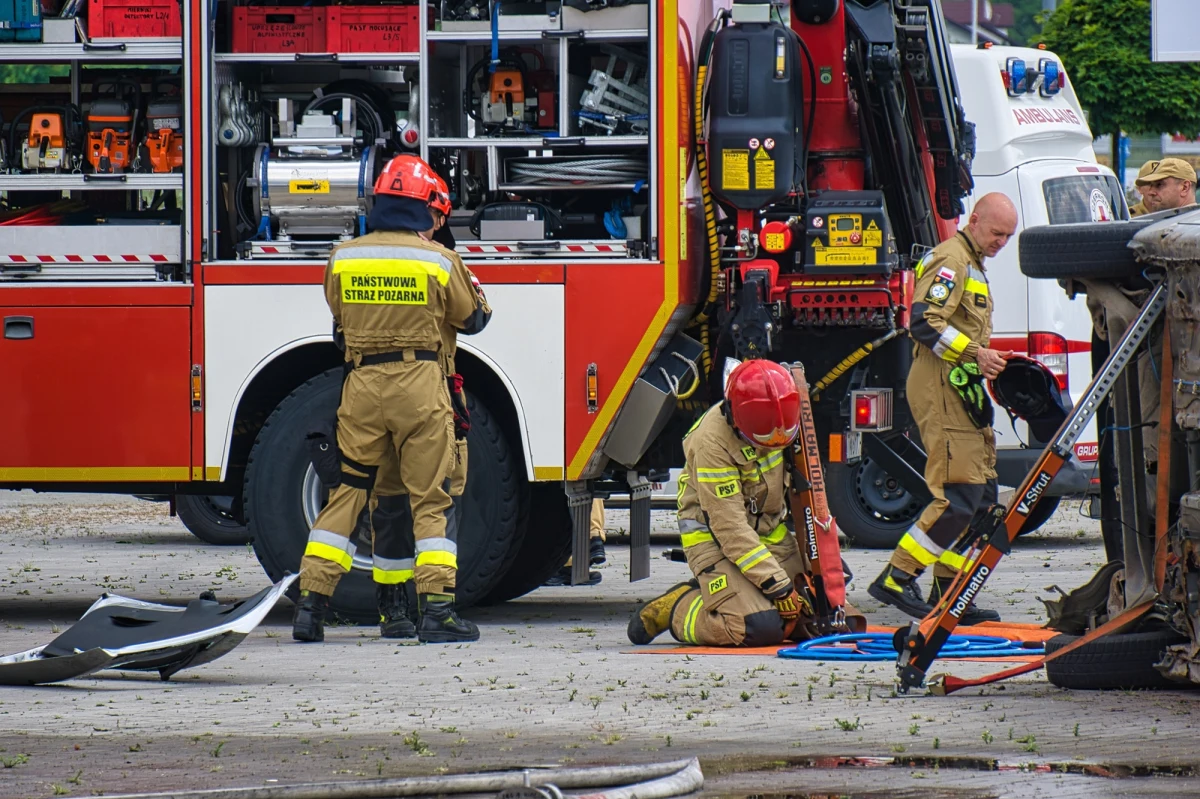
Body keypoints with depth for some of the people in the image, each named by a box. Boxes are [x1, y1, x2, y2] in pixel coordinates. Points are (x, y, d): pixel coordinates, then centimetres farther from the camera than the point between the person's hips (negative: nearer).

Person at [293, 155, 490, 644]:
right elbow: (472, 319, 8)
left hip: (361, 383, 3)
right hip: (421, 384, -2)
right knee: (431, 499, 3)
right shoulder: (439, 261, -6)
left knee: (346, 492, 9)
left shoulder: (341, 259, 1)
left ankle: (311, 604, 5)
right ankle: (437, 610, -4)